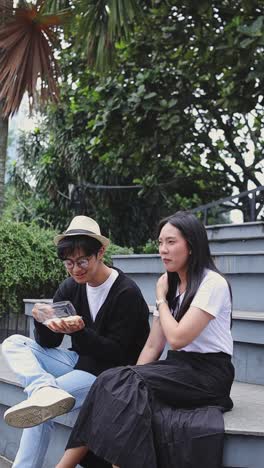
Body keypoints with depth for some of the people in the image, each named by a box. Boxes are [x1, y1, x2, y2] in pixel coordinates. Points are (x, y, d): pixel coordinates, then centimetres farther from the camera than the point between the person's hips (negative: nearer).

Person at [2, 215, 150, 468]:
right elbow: (48, 344, 2)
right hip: (79, 361, 7)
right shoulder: (70, 288, 1)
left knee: (41, 411, -26)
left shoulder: (127, 293, -17)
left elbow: (115, 354, -17)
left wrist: (80, 331, -32)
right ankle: (46, 390, -35)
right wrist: (42, 321, -21)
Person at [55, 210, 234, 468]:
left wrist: (161, 299, -4)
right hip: (178, 367, 6)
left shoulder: (212, 283, -12)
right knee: (121, 387, -22)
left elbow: (177, 337, -19)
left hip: (208, 373, -6)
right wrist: (133, 380, -7)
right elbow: (152, 346, 8)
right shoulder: (170, 285, 13)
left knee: (117, 383, -24)